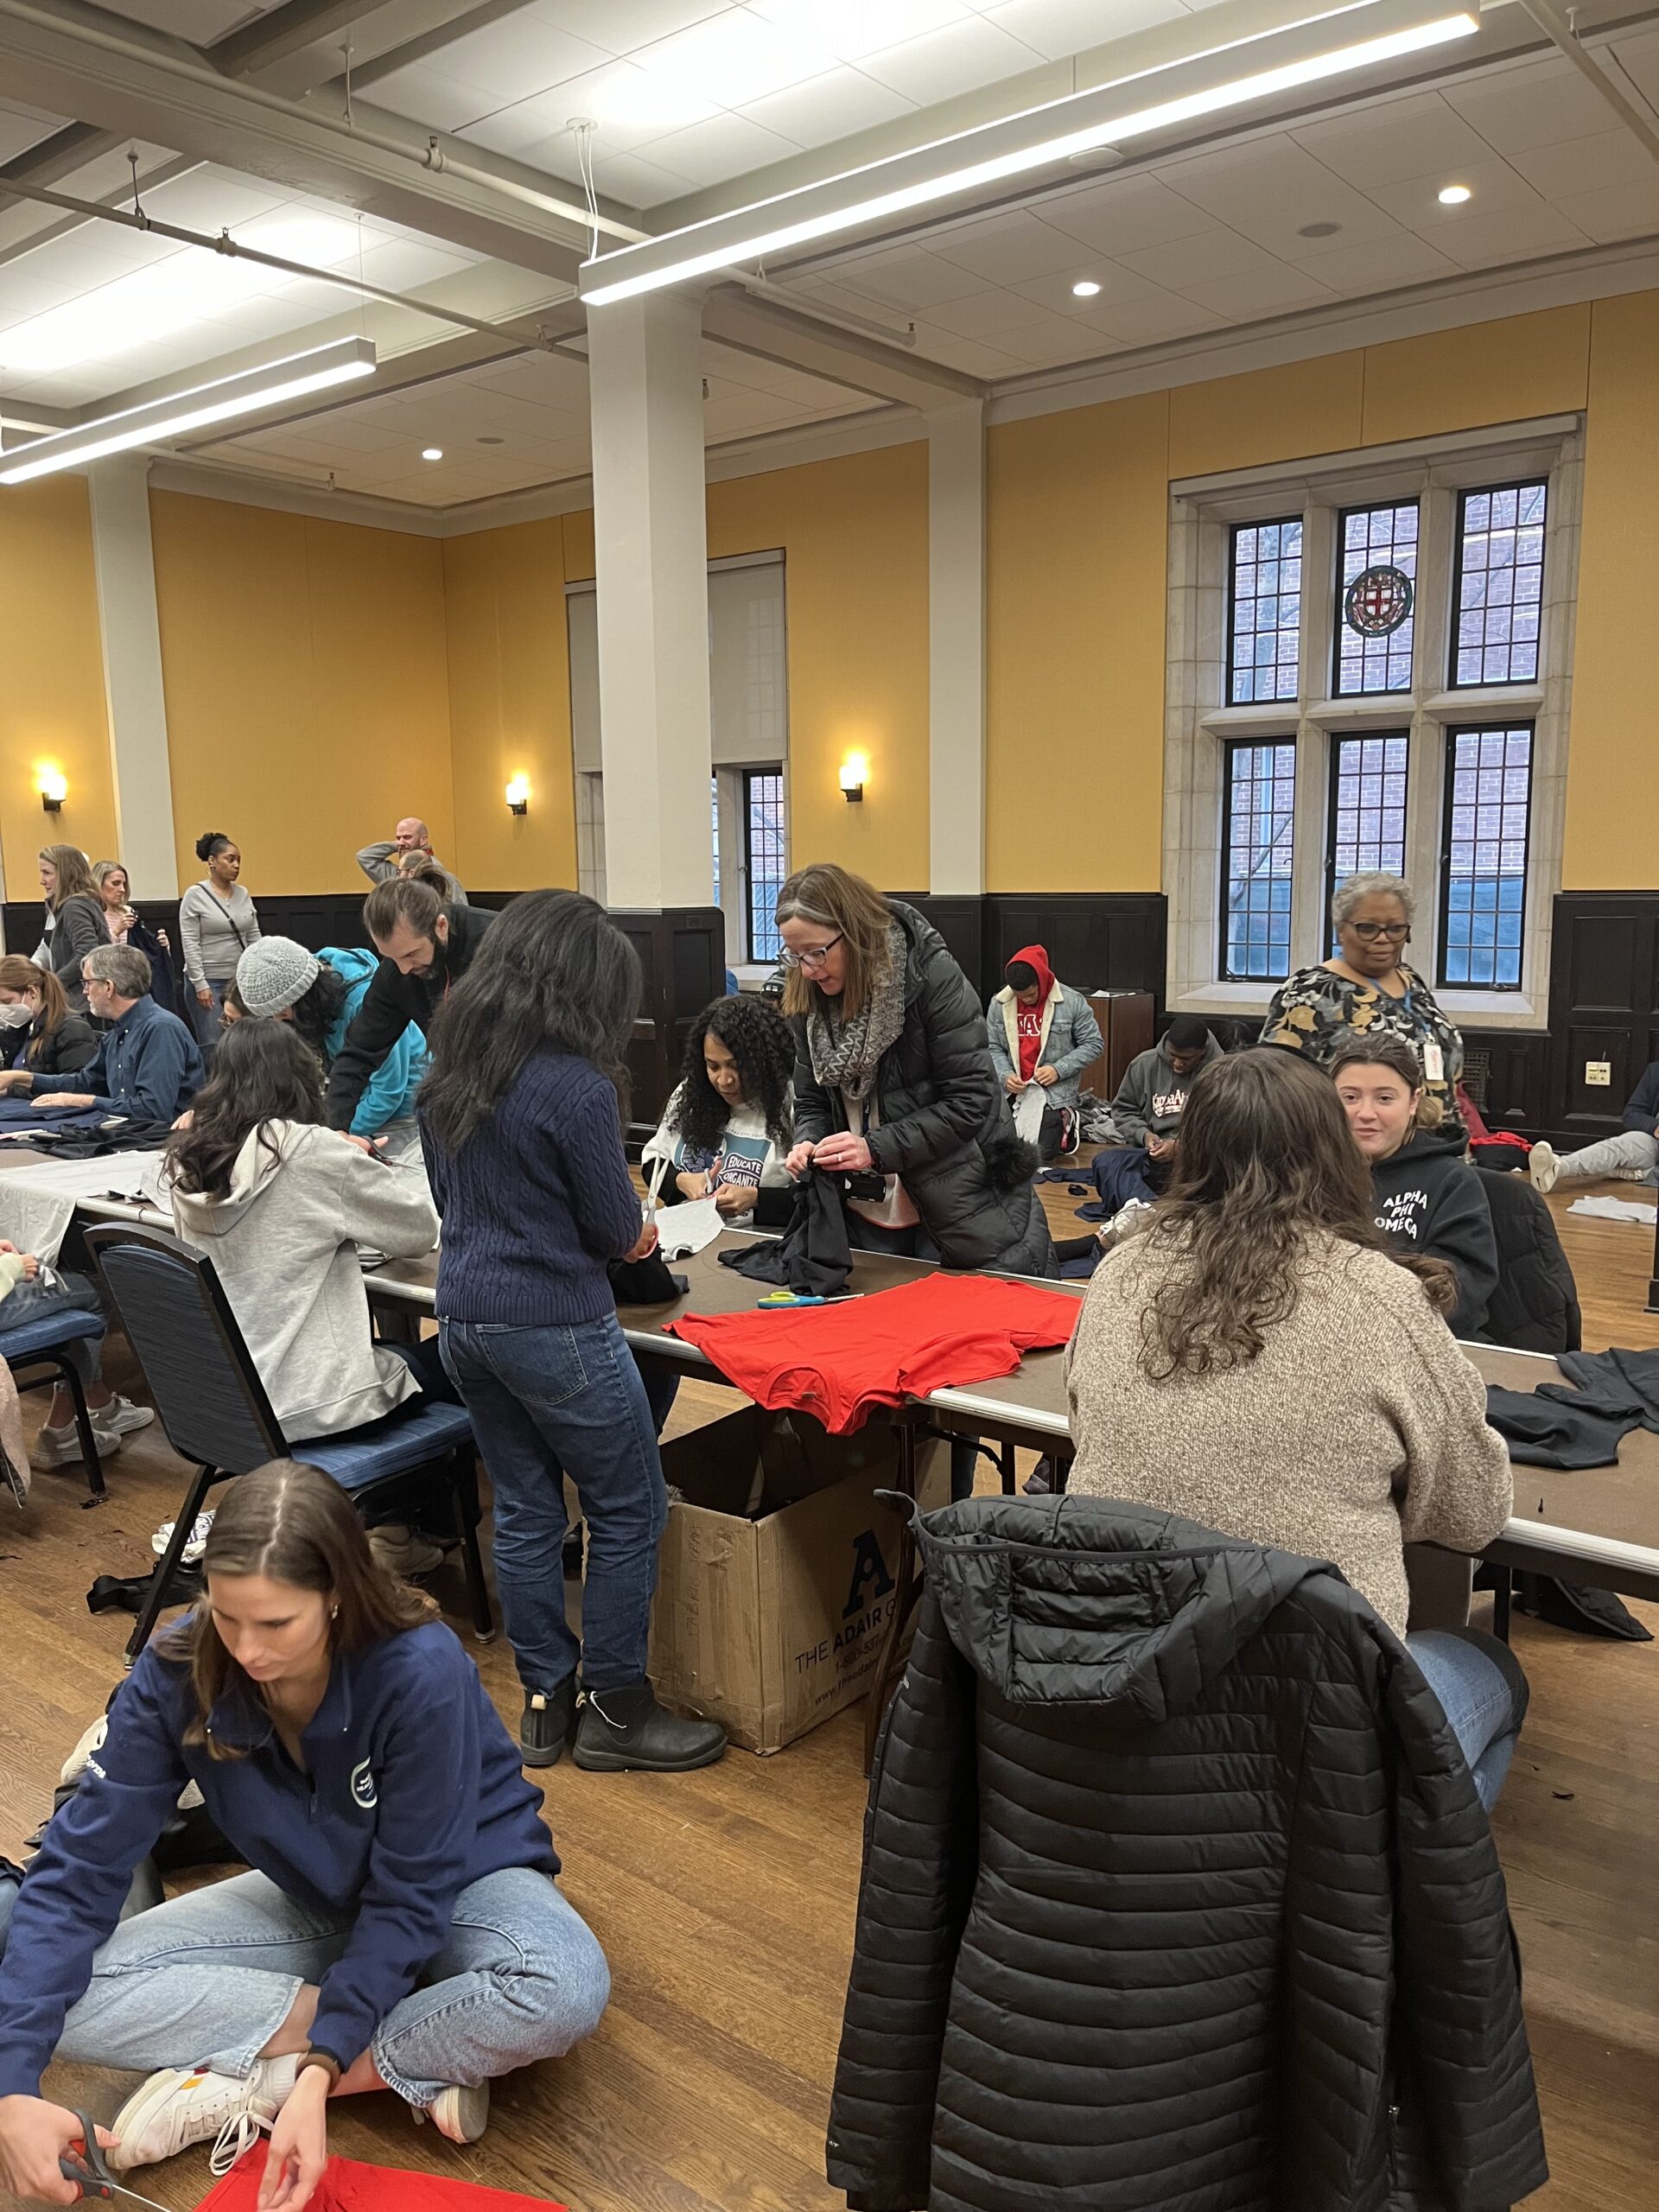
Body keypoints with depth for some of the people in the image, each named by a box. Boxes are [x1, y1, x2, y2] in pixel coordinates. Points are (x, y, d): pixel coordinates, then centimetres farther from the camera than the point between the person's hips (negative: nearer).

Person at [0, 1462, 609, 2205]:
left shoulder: (423, 1672, -33)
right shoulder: (180, 1673, -22)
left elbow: (409, 1895, -26)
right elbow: (82, 1865, -20)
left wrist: (319, 2073, -34)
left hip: (459, 1882, -3)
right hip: (316, 1900, 4)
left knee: (566, 1988, -37)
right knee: (73, 1997, -20)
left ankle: (268, 2080, -19)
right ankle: (414, 2065, -19)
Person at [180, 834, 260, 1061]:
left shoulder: (243, 894, 10)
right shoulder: (195, 895, -6)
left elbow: (254, 939, 13)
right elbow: (190, 944, -10)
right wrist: (200, 984, -15)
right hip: (209, 981, -5)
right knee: (212, 1047, -6)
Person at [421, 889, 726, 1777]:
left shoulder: (447, 1070, 4)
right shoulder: (574, 1086, -20)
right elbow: (617, 1227, -12)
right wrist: (632, 1231, 9)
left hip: (463, 1319, 8)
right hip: (553, 1327, -8)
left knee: (523, 1510, 17)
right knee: (629, 1513, 8)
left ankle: (543, 1702, 28)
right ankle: (615, 1712, 19)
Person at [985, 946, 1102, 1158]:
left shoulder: (1072, 1002, -8)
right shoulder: (999, 1003, 0)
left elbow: (1092, 1045, -4)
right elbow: (993, 1048, 6)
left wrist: (1059, 1069, -16)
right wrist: (1005, 1075, -13)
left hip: (1055, 1094, -3)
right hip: (1013, 1093, 4)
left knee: (1040, 1154, -12)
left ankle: (1066, 1126, 22)